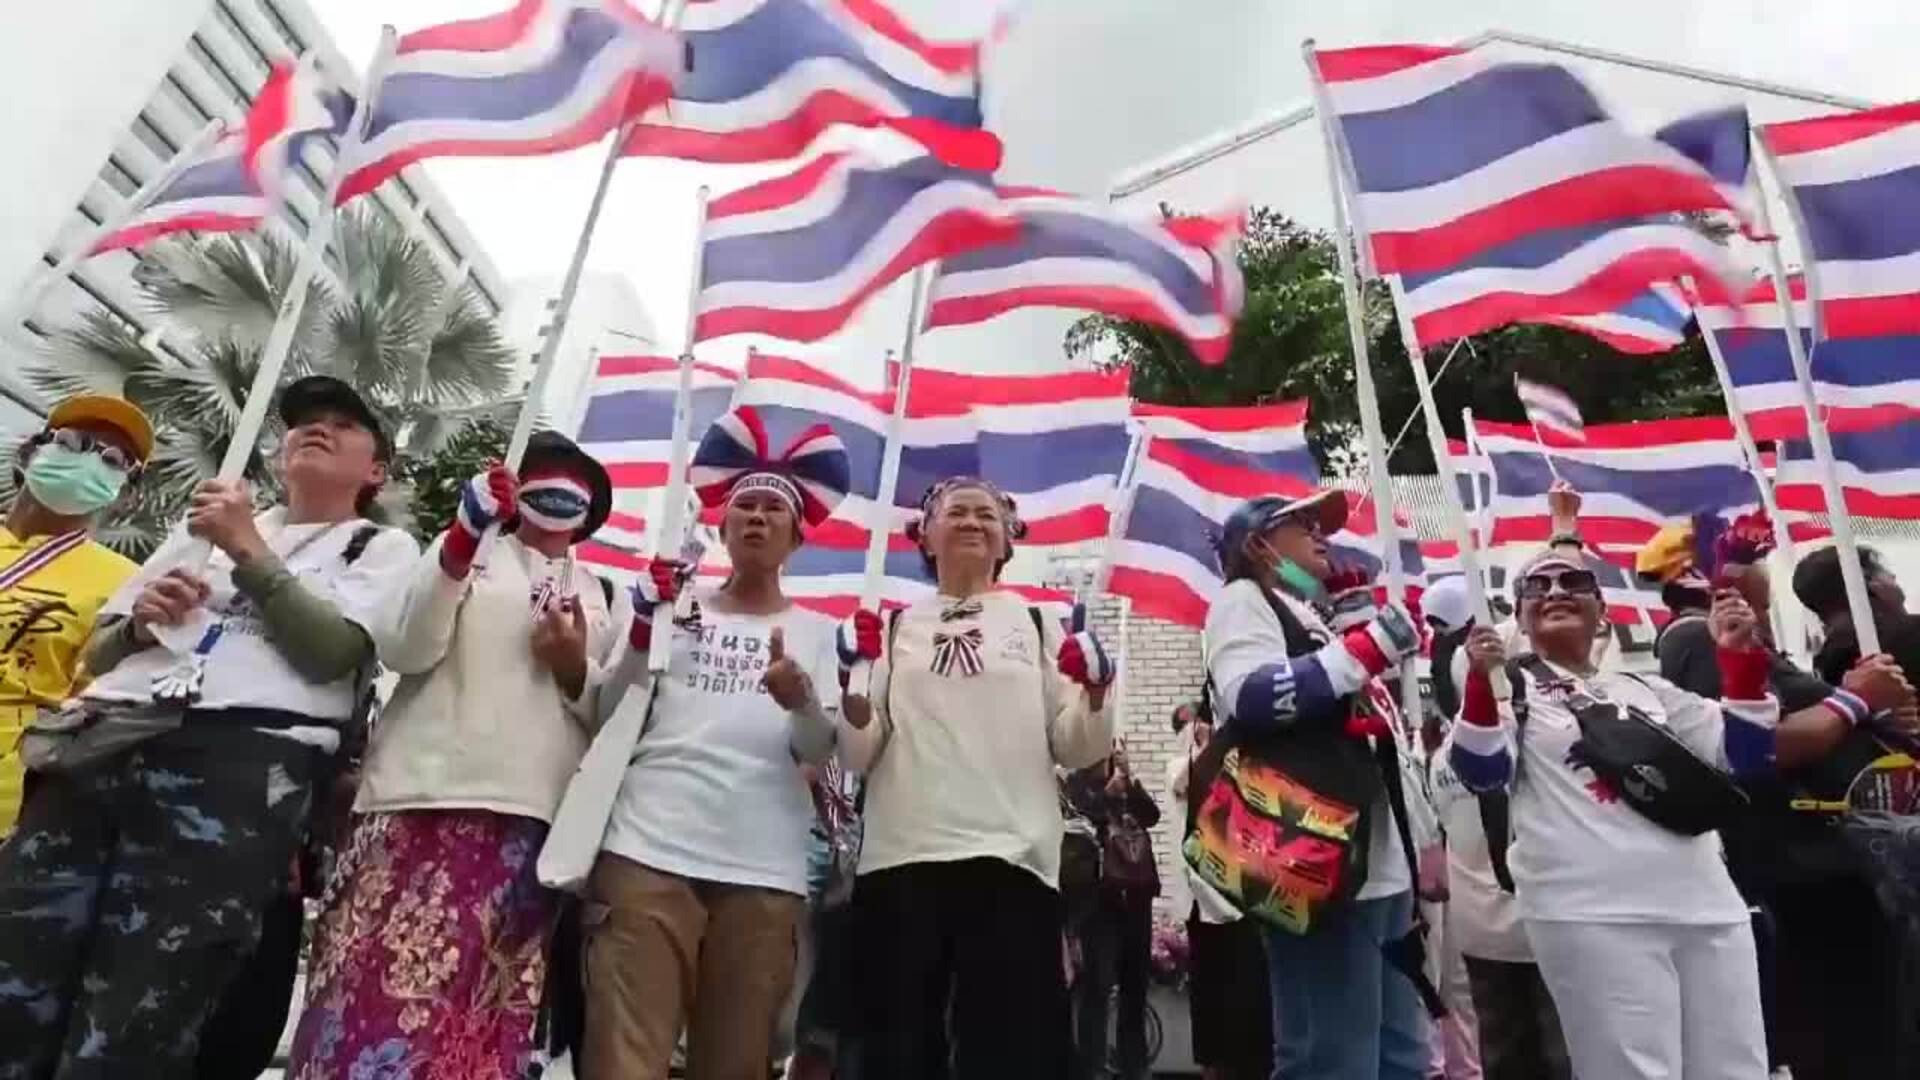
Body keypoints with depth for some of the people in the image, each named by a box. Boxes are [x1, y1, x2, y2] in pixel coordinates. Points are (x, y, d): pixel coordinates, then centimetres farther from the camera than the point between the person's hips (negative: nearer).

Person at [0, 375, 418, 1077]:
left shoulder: (383, 547, 15)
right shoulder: (205, 523, 30)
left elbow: (333, 650, -4)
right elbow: (98, 650, 27)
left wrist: (249, 549, -3)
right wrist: (140, 621, 5)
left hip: (238, 768, -4)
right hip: (104, 749, 5)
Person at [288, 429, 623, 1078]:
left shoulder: (602, 598, 18)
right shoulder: (465, 553, 14)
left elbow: (611, 719, 14)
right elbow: (402, 650, -3)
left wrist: (576, 670, -6)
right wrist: (460, 542, -14)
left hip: (532, 820, 2)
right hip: (427, 799, -1)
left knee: (483, 1018, 2)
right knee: (382, 991, -9)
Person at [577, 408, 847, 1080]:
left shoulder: (816, 632, 13)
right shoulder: (673, 606, 15)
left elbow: (821, 751, 0)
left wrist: (800, 700, -21)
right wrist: (639, 642, -6)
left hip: (764, 874, 1)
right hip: (649, 854, 0)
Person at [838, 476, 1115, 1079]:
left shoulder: (1040, 624, 12)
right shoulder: (894, 628, 12)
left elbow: (1076, 750, 7)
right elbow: (856, 756, 6)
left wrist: (1096, 692, -12)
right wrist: (855, 687, -12)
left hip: (1013, 858, 0)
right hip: (901, 859, 1)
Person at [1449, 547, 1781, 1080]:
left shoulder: (1649, 688, 20)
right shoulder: (1511, 685, 3)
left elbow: (1742, 755, 14)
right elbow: (1481, 772, -12)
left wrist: (1740, 660, 3)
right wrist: (1483, 682, -27)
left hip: (1708, 907, 6)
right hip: (1591, 916, -6)